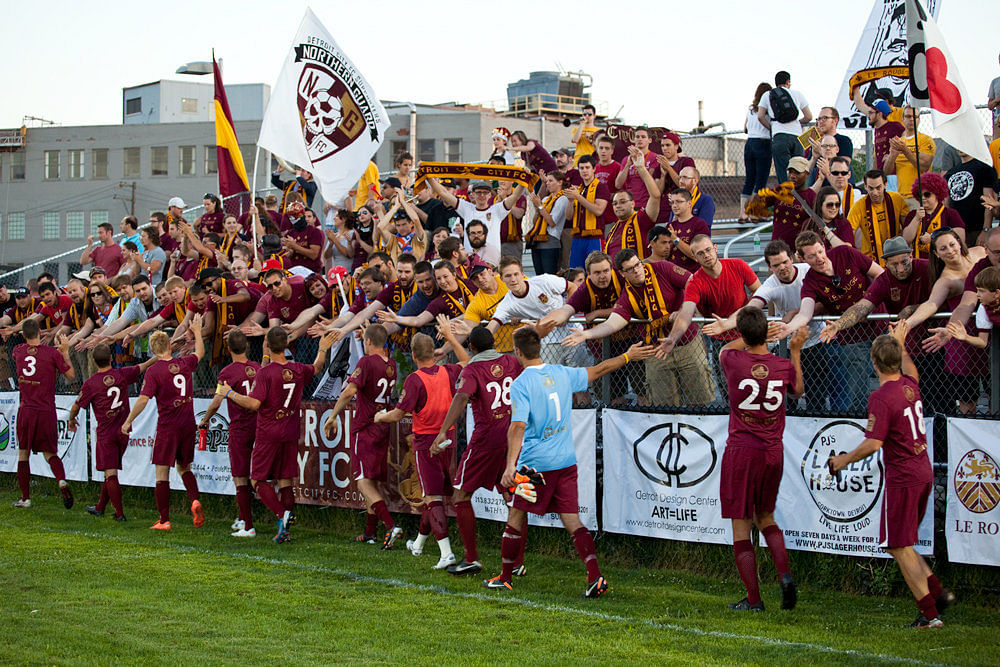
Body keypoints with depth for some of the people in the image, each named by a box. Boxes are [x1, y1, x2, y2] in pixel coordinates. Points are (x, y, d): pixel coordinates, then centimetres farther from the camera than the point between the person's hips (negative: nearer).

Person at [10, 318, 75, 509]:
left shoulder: (18, 351, 2)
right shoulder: (52, 353, -7)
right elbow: (70, 375, 3)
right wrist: (65, 351, 9)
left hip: (26, 410, 1)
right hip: (47, 411, -1)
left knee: (23, 454, 11)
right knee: (50, 452, 11)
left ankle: (25, 498, 12)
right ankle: (62, 481, -17)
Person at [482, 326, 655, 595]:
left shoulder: (520, 384, -11)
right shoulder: (562, 374, 6)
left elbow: (518, 426, -22)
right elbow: (598, 370, 21)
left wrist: (511, 465, -30)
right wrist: (627, 356, 36)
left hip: (536, 463, -5)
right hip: (567, 461, 5)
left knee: (516, 519, 10)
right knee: (572, 521, 4)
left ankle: (505, 578, 19)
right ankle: (595, 577, -10)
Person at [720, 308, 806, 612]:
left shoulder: (733, 360, -12)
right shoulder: (784, 366, -5)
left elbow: (725, 349, 15)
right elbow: (797, 391, 20)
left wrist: (748, 338, 24)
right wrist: (796, 350, 22)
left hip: (741, 452, -4)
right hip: (773, 453, 4)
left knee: (741, 527, 4)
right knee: (765, 517, 23)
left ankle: (754, 599, 3)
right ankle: (785, 573, 2)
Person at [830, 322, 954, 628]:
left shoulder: (881, 397, -18)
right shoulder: (910, 385, 5)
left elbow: (873, 443, -22)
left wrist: (844, 460, -7)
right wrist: (901, 343, 45)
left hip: (902, 479, -8)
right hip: (924, 473, 8)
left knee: (900, 548, -1)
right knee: (901, 544, 19)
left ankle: (930, 613, -3)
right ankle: (938, 591, 13)